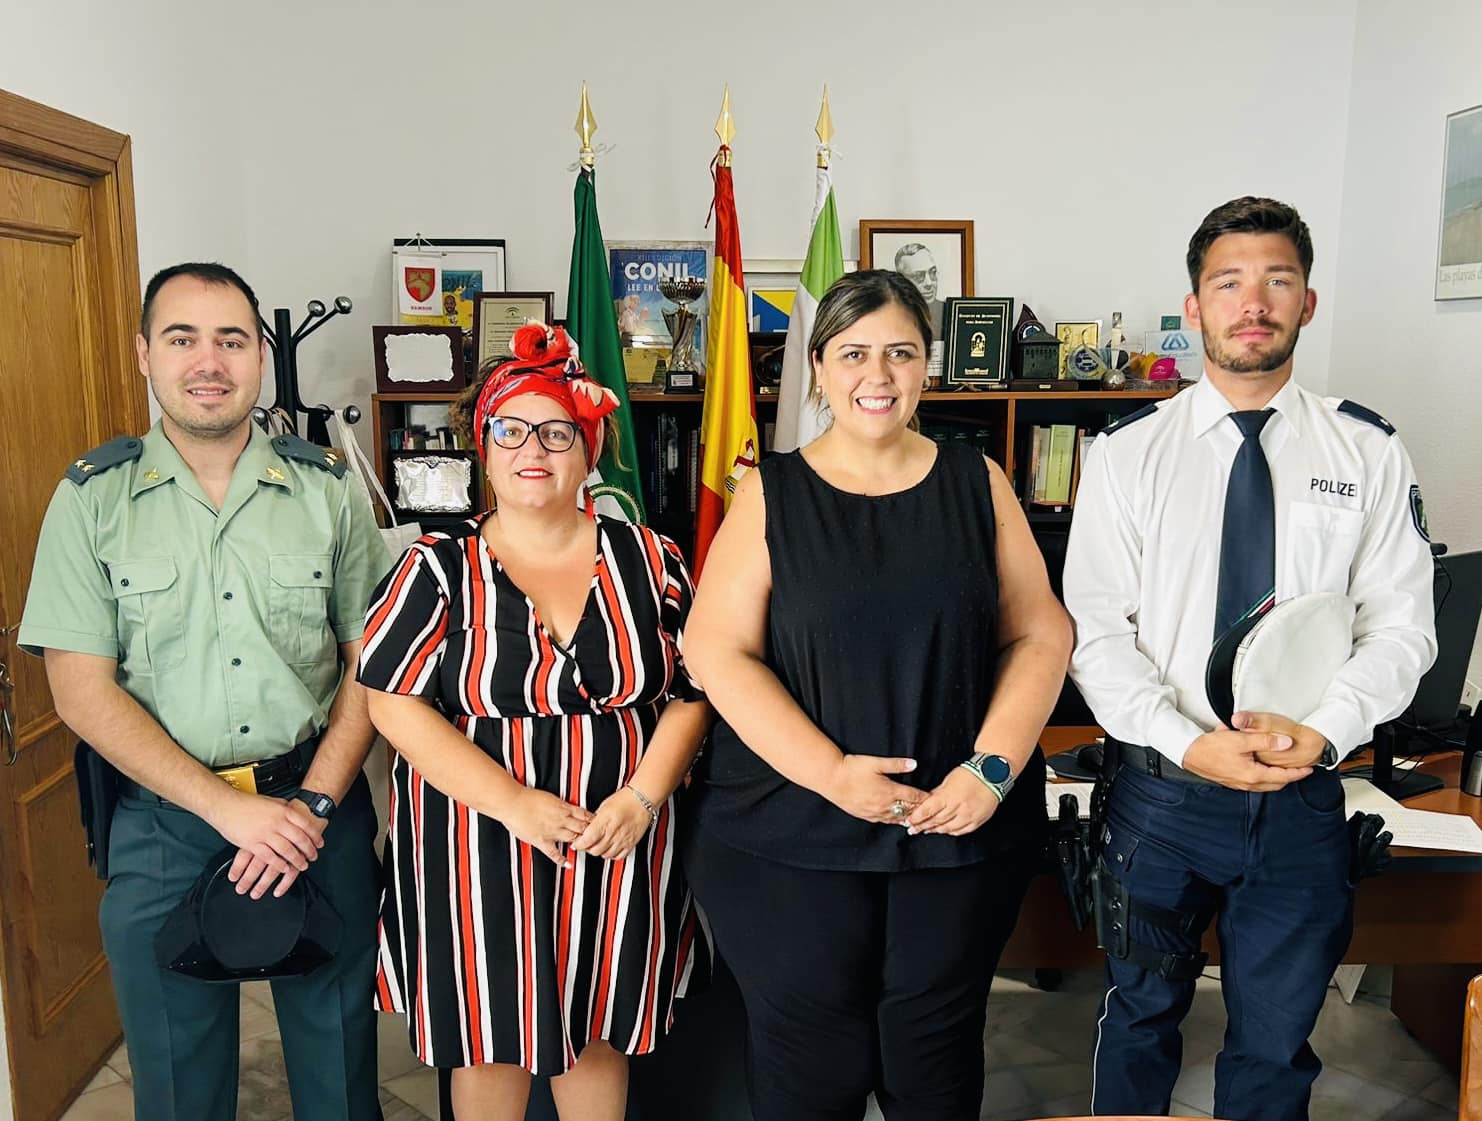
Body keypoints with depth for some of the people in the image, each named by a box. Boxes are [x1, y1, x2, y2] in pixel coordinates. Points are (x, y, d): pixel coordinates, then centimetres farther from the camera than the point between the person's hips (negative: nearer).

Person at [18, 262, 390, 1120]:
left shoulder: (328, 489, -1)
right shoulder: (92, 499, -4)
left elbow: (369, 662, 0)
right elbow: (83, 692, -7)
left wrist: (312, 805, -12)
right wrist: (230, 808, -15)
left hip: (320, 808, 1)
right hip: (163, 823, 0)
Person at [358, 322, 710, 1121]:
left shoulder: (648, 560, 1)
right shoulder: (439, 567, -5)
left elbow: (691, 693, 2)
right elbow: (396, 703, -10)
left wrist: (642, 795, -13)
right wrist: (513, 803, -18)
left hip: (618, 849, 2)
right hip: (479, 847, -1)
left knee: (598, 1029, 17)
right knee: (489, 1040, 13)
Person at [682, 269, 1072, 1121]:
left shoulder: (977, 483, 4)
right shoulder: (771, 494, -1)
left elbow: (1041, 635, 3)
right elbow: (717, 651, -7)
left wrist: (993, 768, -10)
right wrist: (828, 771, -16)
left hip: (960, 827, 2)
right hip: (791, 832, -1)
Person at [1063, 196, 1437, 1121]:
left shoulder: (1369, 452, 0)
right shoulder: (1129, 453, -4)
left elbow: (1402, 622, -2)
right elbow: (1094, 628, -8)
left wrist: (1324, 726, -19)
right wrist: (1189, 742, -19)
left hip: (1304, 802, 1)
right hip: (1163, 791, -1)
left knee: (1275, 1043, 17)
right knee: (1143, 1015, 19)